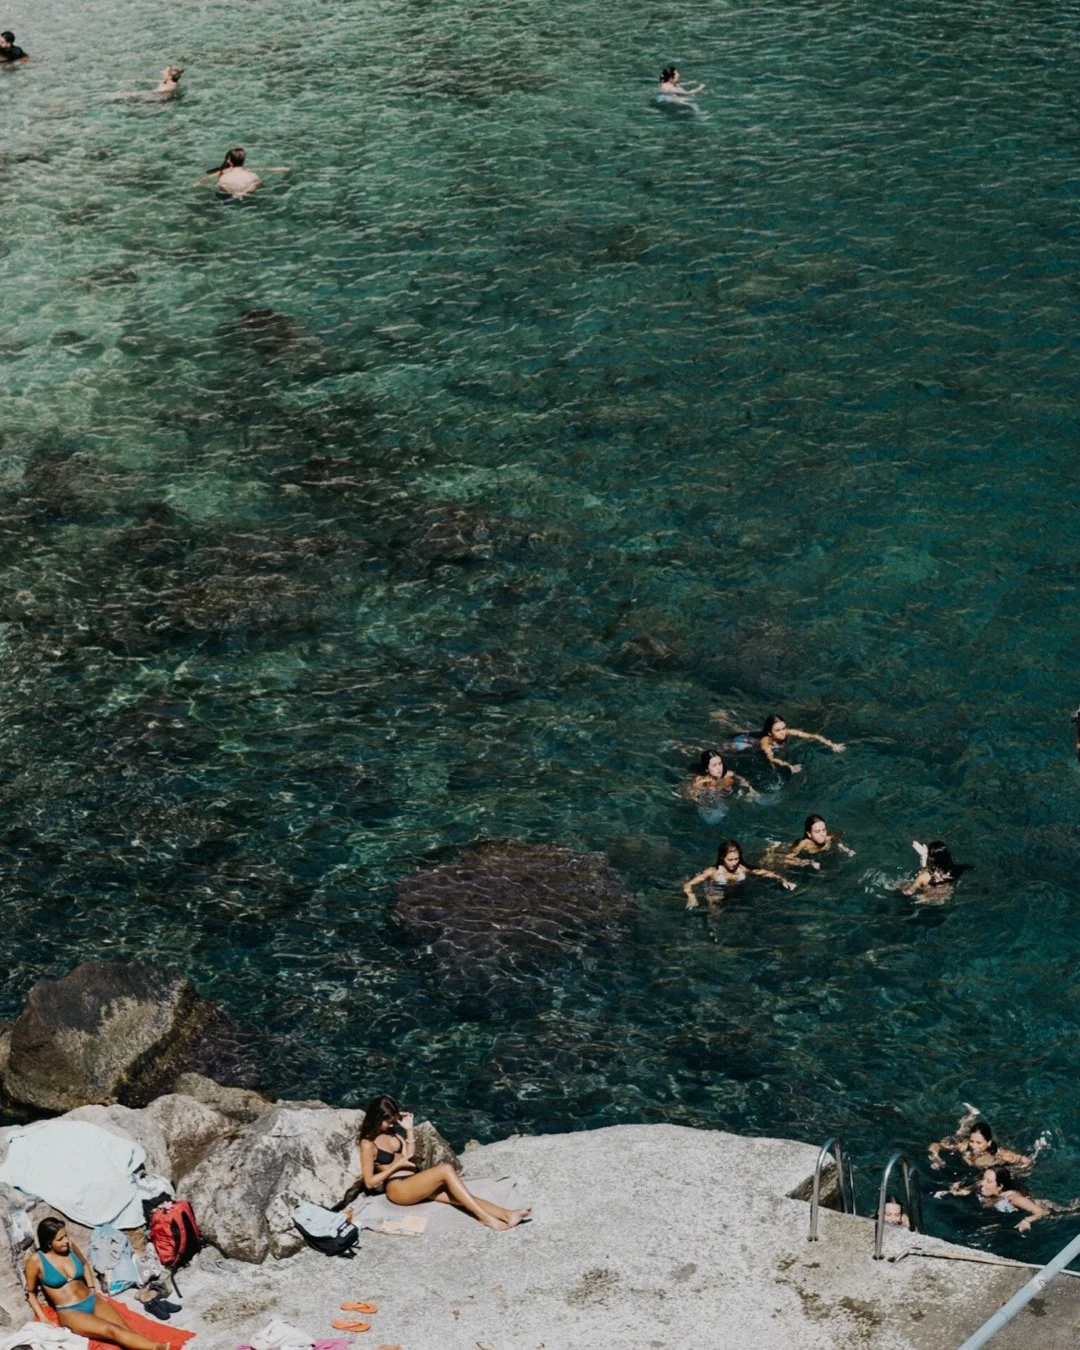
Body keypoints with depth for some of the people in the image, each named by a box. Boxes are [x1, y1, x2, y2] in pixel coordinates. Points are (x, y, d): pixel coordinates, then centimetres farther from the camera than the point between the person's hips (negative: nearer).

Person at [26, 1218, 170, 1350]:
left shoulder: (70, 1246, 4)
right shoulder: (36, 1260, -9)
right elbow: (31, 1292, 4)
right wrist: (43, 1318, -5)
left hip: (92, 1301, 6)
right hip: (69, 1312, -6)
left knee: (125, 1329, -20)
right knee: (112, 1331, -29)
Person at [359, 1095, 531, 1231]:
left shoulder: (392, 1131, 14)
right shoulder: (368, 1144, -9)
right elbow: (369, 1182, -12)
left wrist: (409, 1129, 7)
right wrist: (397, 1165, -13)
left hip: (416, 1182, 8)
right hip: (398, 1189, -8)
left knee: (459, 1196, -17)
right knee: (446, 1169, -29)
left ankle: (507, 1215, -32)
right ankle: (485, 1217, -33)